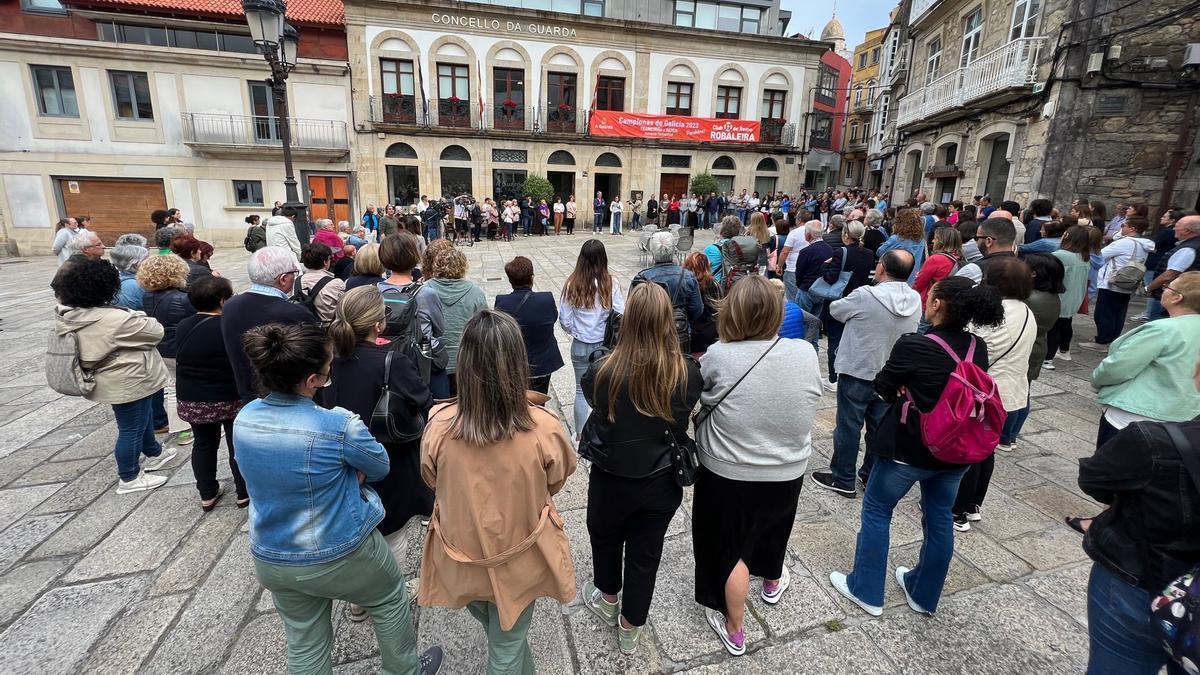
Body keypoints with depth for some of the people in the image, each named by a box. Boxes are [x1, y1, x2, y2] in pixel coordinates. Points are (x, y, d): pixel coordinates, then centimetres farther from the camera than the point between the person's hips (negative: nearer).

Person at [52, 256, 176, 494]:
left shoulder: (69, 315, -3)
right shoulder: (112, 320, -31)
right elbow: (156, 332, -20)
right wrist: (141, 318, -1)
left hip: (115, 381, 9)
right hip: (128, 383, -9)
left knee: (142, 417, 27)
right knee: (131, 429, 6)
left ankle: (153, 454, 47)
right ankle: (129, 478, 21)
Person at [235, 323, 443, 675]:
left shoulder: (244, 419, -11)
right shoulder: (338, 425, -31)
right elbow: (381, 466, -13)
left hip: (270, 559, 6)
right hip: (339, 555, -5)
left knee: (304, 641, 24)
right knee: (390, 599, 24)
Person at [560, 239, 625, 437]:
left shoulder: (572, 284, -10)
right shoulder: (611, 283, -14)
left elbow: (564, 320, -7)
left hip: (580, 346, 1)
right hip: (605, 345, -1)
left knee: (581, 390, 16)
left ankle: (580, 435, 28)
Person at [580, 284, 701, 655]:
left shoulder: (602, 371, -26)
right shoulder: (687, 373, -19)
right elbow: (682, 423, -2)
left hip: (611, 479, -1)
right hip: (662, 481, 1)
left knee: (606, 540, 28)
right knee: (645, 555, 21)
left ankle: (608, 601, 55)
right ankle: (630, 630, 42)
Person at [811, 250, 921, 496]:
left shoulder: (865, 296, -22)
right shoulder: (915, 300, -4)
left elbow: (835, 310, -7)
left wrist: (839, 302, 16)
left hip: (857, 372, -5)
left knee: (848, 427, 7)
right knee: (879, 427, 17)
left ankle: (842, 480, 18)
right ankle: (872, 475, 32)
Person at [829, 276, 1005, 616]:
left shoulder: (914, 346, -24)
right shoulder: (978, 349, -4)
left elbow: (882, 387, -11)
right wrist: (915, 391, 0)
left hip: (908, 448, -6)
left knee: (876, 511, 13)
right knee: (940, 519, 20)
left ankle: (866, 590, 26)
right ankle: (924, 594, 39)